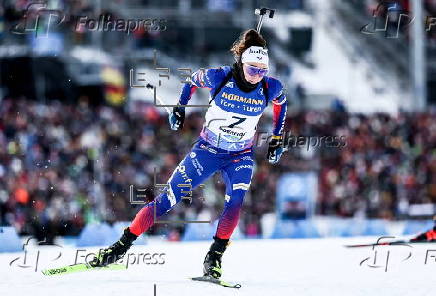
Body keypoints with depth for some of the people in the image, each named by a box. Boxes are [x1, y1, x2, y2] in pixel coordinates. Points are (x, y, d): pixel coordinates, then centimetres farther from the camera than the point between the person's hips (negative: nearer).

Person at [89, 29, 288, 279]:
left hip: (241, 157, 1)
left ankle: (215, 257, -18)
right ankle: (123, 244, 1)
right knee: (169, 198, -6)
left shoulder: (271, 88, -14)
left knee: (236, 201, -27)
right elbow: (194, 80, 3)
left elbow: (281, 102, 10)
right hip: (207, 150, -1)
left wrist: (277, 140, 9)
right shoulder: (219, 78, -19)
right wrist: (179, 109, 2)